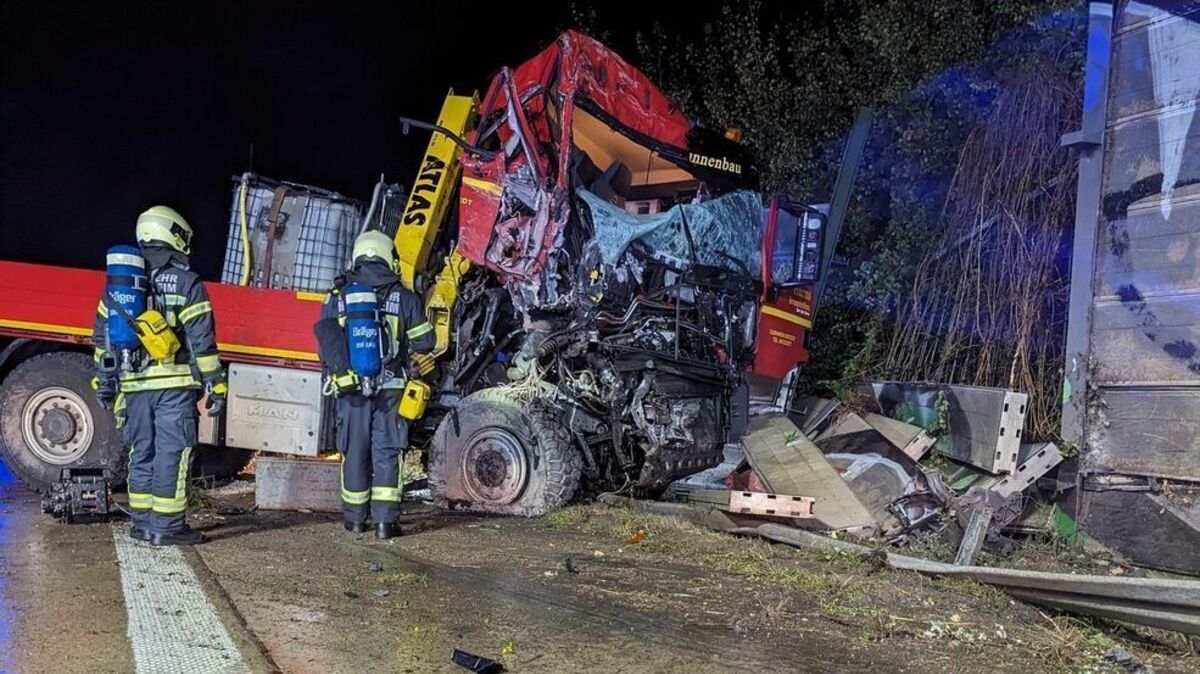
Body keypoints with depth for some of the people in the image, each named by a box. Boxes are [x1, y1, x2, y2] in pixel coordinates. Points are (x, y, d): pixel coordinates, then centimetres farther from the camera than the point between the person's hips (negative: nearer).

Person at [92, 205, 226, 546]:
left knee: (141, 452, 14)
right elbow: (201, 339, -10)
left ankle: (141, 521, 20)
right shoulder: (186, 282, -6)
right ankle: (167, 526, -1)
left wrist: (105, 381, 21)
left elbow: (104, 335, 14)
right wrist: (215, 383, -7)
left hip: (135, 385, 6)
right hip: (175, 385, -6)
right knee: (171, 453, -2)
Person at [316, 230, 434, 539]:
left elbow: (325, 343, 2)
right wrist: (409, 369, 21)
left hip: (351, 388, 2)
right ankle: (385, 520, 2)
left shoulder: (337, 297, 2)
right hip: (391, 388, -2)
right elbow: (424, 344, 2)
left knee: (354, 450, 12)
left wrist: (336, 374, 15)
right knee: (387, 451, 4)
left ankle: (355, 518, 19)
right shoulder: (405, 298, -2)